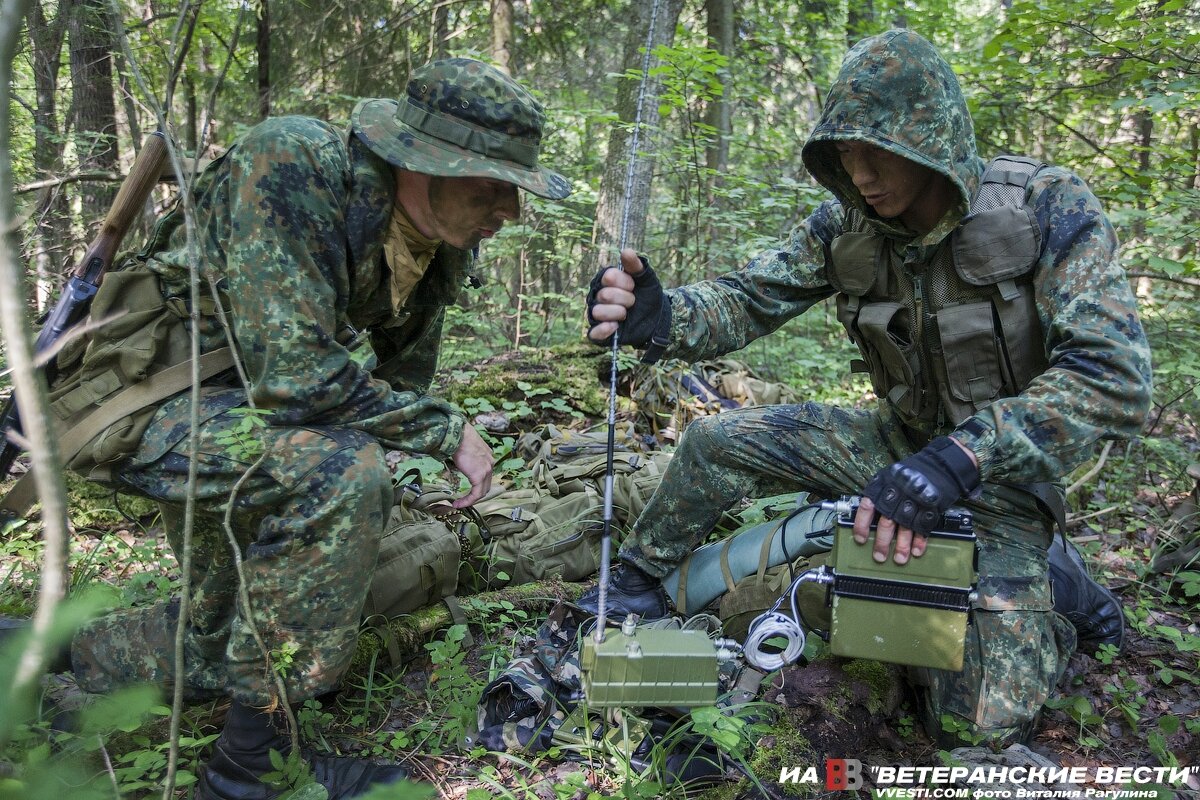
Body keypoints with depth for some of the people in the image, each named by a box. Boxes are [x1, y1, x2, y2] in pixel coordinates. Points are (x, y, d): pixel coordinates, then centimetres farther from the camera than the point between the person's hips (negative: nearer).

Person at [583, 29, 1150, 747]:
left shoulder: (1050, 209, -21)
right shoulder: (845, 224, -9)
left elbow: (1116, 379, -29)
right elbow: (746, 301, -12)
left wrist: (960, 458, -42)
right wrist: (662, 318, -36)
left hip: (1002, 473, -3)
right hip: (902, 443, 4)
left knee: (979, 722, -15)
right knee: (717, 442, -11)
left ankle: (1054, 585, 15)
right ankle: (638, 581, 13)